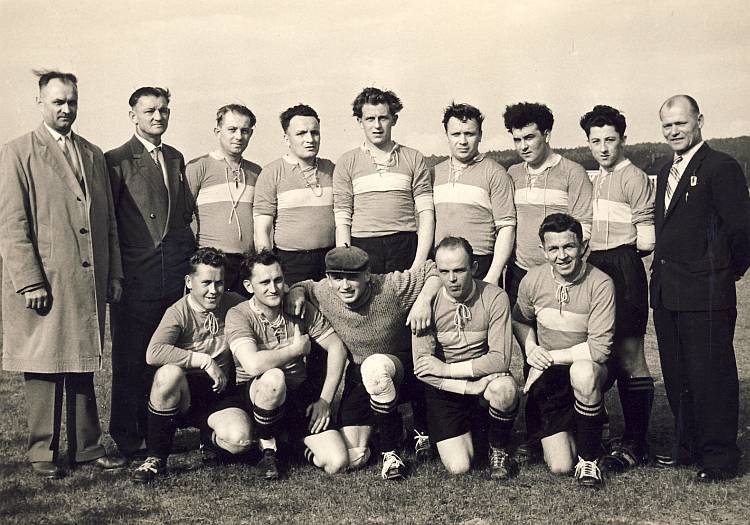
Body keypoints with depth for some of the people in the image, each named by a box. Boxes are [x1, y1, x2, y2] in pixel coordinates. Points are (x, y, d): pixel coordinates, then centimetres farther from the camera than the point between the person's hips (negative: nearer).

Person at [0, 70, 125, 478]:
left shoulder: (94, 155, 16)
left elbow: (108, 220, 17)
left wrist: (114, 273, 11)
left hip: (88, 283, 5)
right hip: (43, 283, -5)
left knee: (82, 367, 11)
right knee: (43, 368, 2)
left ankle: (86, 447, 19)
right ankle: (43, 452, 14)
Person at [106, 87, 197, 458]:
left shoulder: (176, 159, 16)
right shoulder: (117, 160, -2)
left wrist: (190, 257, 13)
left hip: (175, 274, 5)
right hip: (136, 275, -5)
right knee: (131, 359, 1)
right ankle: (127, 438, 12)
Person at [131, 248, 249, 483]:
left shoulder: (234, 304, 1)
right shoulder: (178, 313, -12)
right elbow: (153, 354, -30)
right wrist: (205, 361, -28)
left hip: (220, 397, 3)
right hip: (183, 395, -3)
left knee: (241, 441, -29)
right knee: (169, 372, -39)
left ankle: (210, 439, 14)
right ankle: (156, 459, -19)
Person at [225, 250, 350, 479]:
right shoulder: (239, 315, -14)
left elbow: (337, 349, 0)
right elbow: (253, 365, -31)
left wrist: (325, 400, -7)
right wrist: (297, 348, -17)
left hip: (301, 396, 3)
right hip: (255, 396, -3)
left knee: (337, 463, -15)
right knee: (273, 378, -40)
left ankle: (297, 438, 19)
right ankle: (267, 446, -11)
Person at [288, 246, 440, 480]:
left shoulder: (392, 287, -20)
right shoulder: (324, 294, -9)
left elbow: (435, 271, -14)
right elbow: (305, 285, 14)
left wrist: (423, 300, -31)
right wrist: (296, 291, -9)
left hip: (404, 367, -3)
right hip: (359, 377, 4)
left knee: (375, 366, -42)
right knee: (351, 458, -10)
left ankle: (390, 449, -17)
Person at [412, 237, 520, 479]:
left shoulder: (494, 297, -12)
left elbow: (500, 359, -18)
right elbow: (422, 368, -14)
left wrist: (447, 369, -18)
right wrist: (470, 387, -24)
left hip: (486, 377, 0)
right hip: (446, 388, 1)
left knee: (505, 388, -36)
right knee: (458, 467, -13)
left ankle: (499, 450, -5)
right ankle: (466, 430, 25)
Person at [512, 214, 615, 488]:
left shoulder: (600, 284, -18)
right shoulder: (533, 280, -5)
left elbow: (599, 348, -21)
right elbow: (520, 320, 14)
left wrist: (551, 356, -16)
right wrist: (531, 350, -5)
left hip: (589, 370, -2)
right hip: (547, 378, 3)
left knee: (582, 372, -41)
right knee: (560, 466, -7)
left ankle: (589, 457, -18)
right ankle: (567, 432, 32)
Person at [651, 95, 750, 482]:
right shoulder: (666, 173, 16)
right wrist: (661, 270, 11)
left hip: (705, 294, -8)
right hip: (666, 294, 8)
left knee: (711, 376, -1)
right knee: (676, 377, 15)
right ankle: (687, 448, 28)